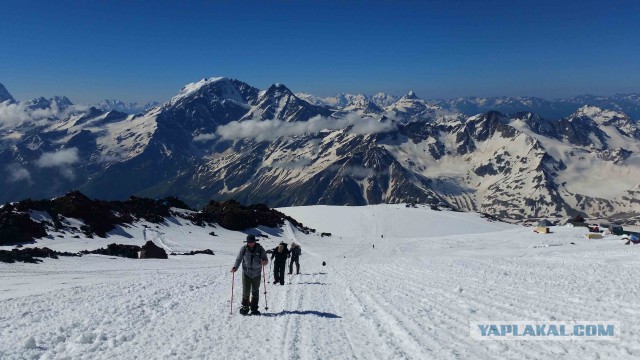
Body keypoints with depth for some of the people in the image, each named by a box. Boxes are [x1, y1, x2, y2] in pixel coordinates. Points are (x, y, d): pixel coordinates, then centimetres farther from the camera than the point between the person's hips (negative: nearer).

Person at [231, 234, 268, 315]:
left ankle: (254, 309, 19)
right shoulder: (243, 249, -4)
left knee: (255, 292, 8)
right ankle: (245, 307, 13)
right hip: (246, 273, 0)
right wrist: (235, 267, -16)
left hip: (257, 274, 1)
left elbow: (265, 259, -1)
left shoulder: (260, 249, -5)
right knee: (246, 291, -4)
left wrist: (264, 262, -25)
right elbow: (238, 259, 0)